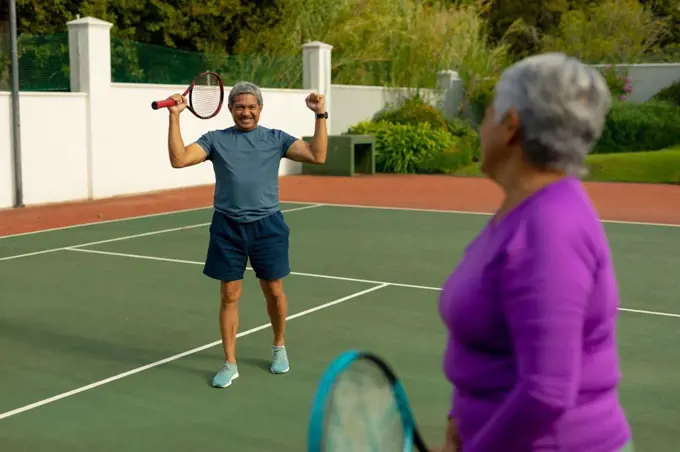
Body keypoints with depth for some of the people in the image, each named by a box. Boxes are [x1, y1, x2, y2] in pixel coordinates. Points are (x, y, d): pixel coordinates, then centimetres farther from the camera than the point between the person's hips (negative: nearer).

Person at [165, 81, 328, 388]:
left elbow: (317, 156, -4)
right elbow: (179, 160, -6)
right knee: (229, 296, 4)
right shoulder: (215, 139, 5)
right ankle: (230, 364, 16)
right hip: (228, 227, 0)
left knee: (274, 292, 10)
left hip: (267, 225, 0)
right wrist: (175, 117, -11)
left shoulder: (276, 138, 5)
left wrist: (320, 116, -10)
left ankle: (279, 348, 35)